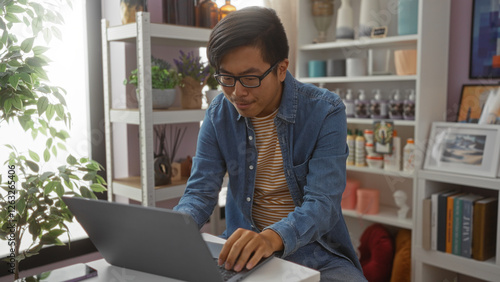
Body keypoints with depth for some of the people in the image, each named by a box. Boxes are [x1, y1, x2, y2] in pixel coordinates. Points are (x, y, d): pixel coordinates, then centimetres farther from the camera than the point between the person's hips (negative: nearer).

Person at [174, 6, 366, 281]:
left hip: (312, 249, -1)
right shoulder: (218, 114, -4)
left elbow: (322, 203, -22)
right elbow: (200, 191, -4)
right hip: (243, 248, 2)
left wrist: (272, 237, -42)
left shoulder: (325, 112, -15)